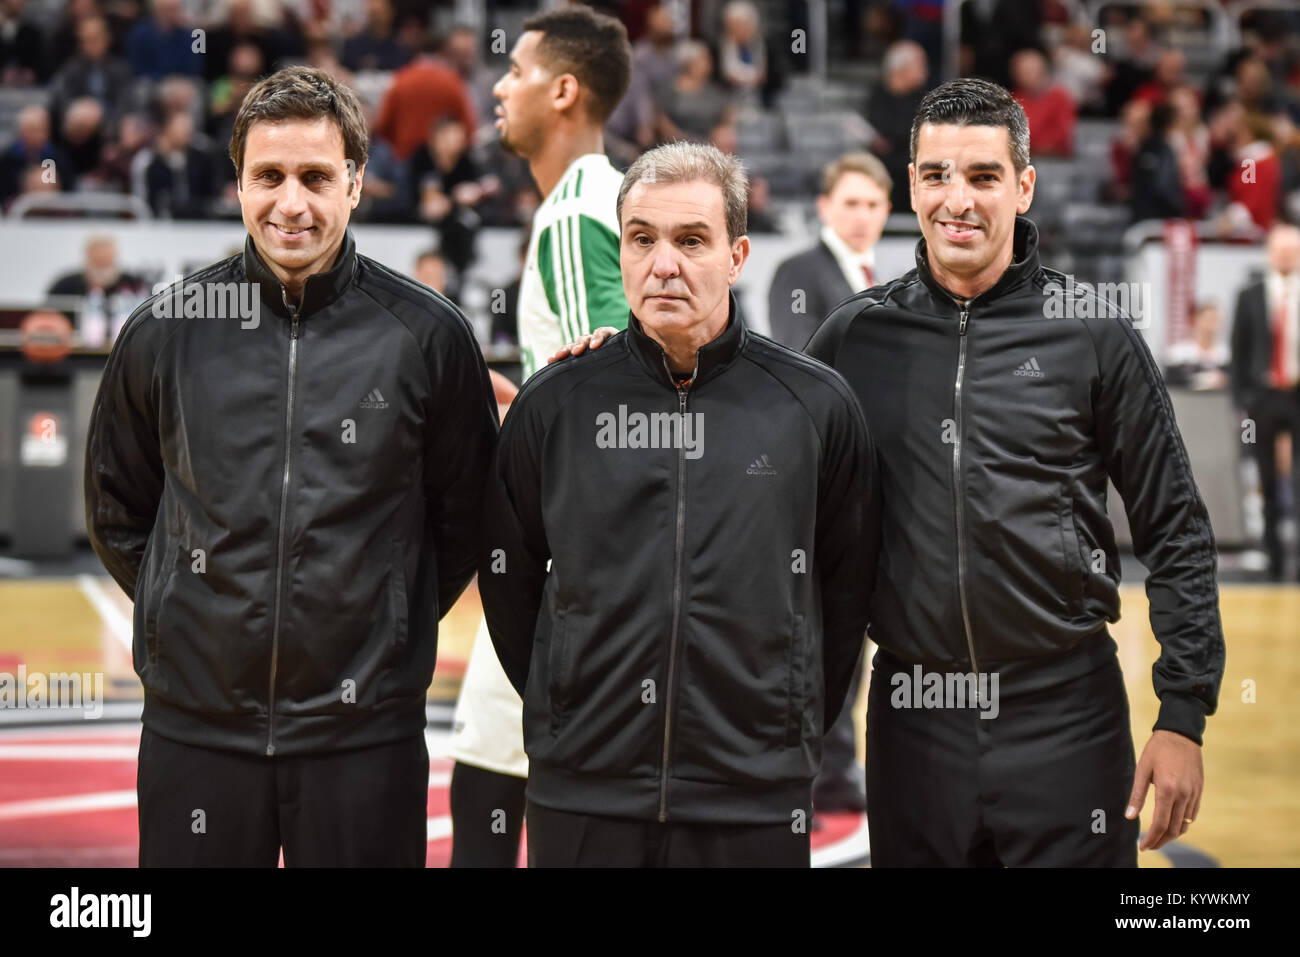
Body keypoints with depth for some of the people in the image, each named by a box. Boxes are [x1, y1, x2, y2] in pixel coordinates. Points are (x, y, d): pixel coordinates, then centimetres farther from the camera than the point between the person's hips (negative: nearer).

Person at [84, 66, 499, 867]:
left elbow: (467, 514, 8)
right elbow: (116, 509, 14)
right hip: (196, 725, 1)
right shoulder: (167, 331, 2)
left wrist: (394, 630, 6)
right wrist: (188, 616, 9)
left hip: (364, 732, -1)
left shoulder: (429, 335, -2)